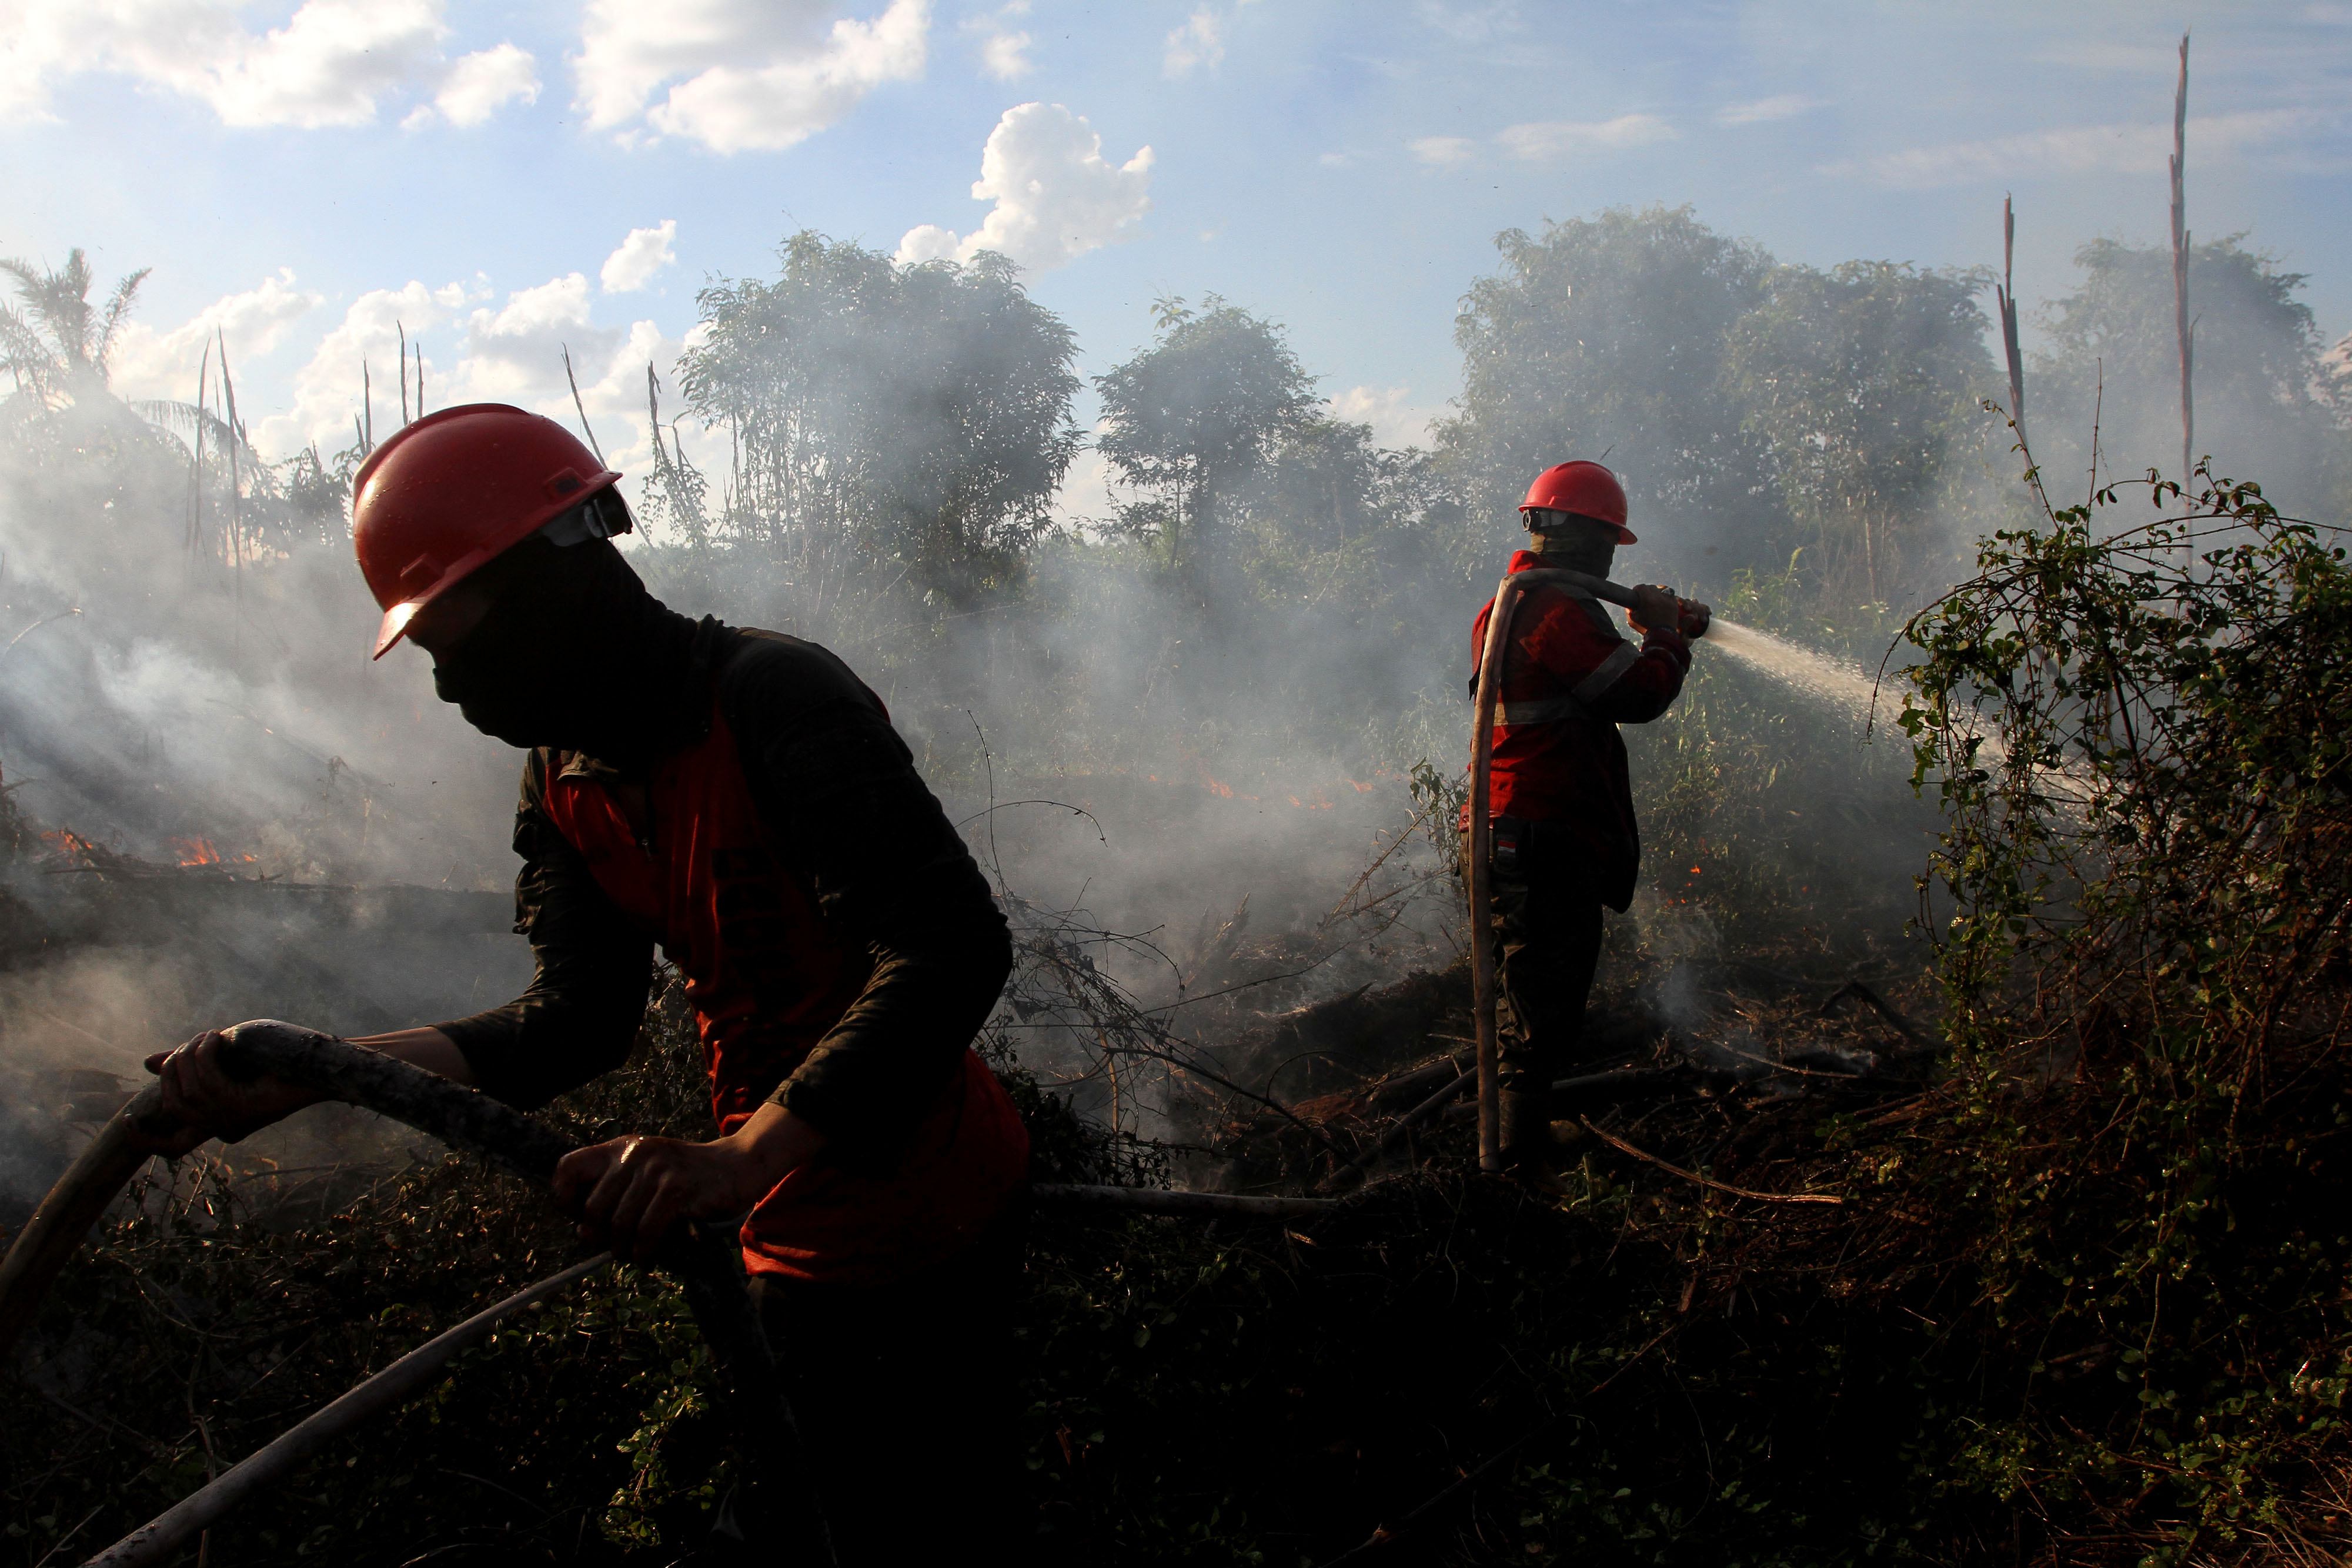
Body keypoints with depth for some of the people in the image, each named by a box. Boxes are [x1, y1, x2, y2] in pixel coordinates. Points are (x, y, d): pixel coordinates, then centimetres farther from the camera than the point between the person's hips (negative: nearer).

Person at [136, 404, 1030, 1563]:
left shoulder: (777, 697, -23)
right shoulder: (565, 779, 4)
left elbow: (954, 948, -33)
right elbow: (579, 1022, -2)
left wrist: (738, 1160, -43)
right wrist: (296, 1070, -12)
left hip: (932, 1221, -7)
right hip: (796, 1241, 8)